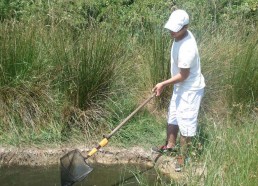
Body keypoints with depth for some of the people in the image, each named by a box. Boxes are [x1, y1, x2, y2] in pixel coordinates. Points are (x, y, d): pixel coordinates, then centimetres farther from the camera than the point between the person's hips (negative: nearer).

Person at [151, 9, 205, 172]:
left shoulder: (186, 49, -34)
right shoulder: (181, 35, -4)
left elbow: (183, 75, -25)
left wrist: (164, 84, -17)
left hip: (190, 89, -10)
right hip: (181, 86, 10)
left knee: (186, 122, 0)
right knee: (173, 116, 22)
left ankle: (183, 156, 16)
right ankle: (170, 145, 42)